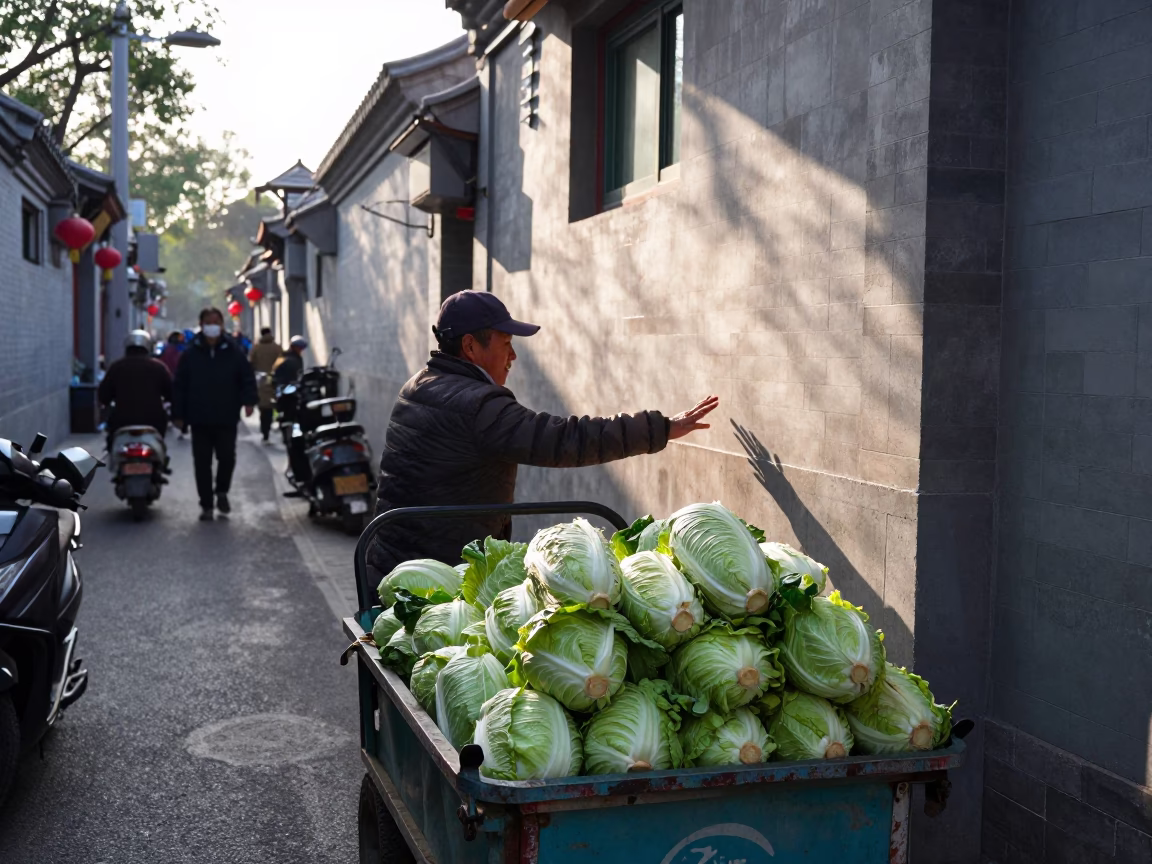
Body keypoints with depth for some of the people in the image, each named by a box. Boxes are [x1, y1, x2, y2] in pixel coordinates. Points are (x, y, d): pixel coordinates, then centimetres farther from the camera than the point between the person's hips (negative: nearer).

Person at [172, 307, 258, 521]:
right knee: (202, 463, 4)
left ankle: (222, 492, 23)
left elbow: (247, 377, 3)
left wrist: (249, 400, -14)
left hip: (226, 419, -1)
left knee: (227, 457, -3)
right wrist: (178, 414, 2)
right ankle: (206, 505, 12)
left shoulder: (234, 352, 3)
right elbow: (179, 386, 6)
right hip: (200, 420, 1)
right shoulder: (190, 354, 5)